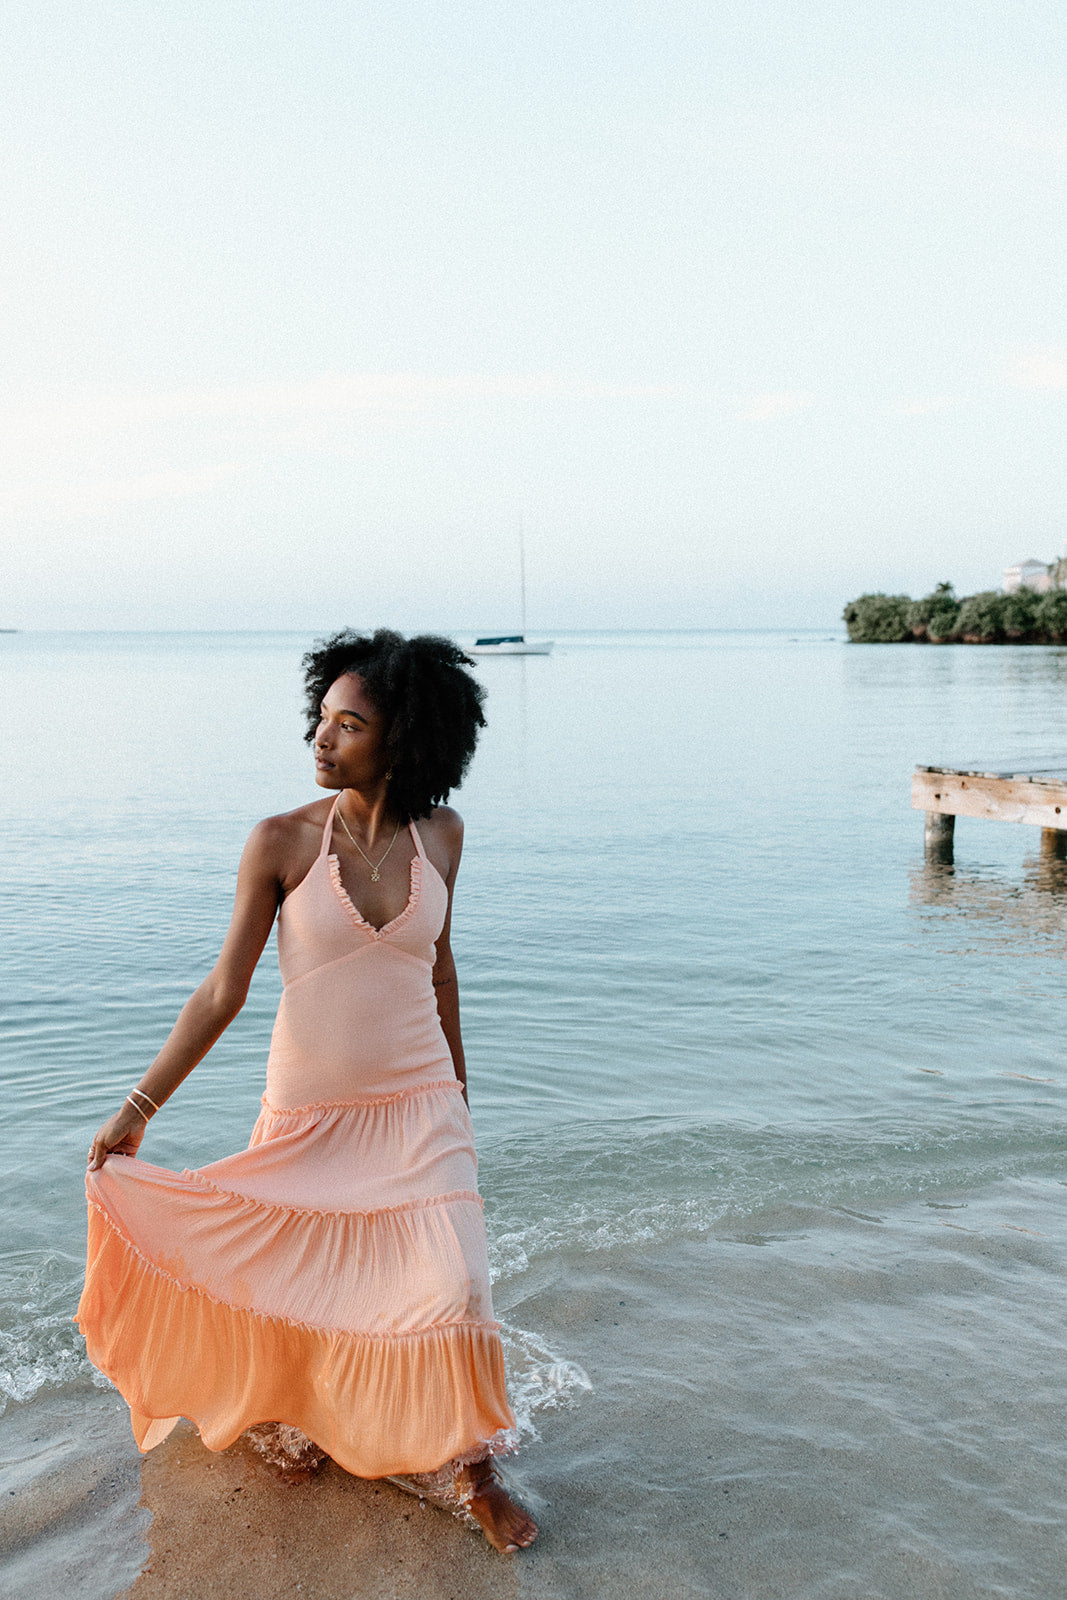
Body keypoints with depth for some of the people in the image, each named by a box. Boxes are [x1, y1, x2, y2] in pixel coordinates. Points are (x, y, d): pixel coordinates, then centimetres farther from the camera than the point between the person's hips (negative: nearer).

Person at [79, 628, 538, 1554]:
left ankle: (469, 1466, 20)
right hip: (309, 1112, -1)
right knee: (295, 1278, 12)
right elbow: (225, 989, -10)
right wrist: (139, 1107, -13)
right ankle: (311, 1419, 44)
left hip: (418, 1105, 1)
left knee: (450, 1282, -4)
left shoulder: (440, 834, -4)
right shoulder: (282, 842, -13)